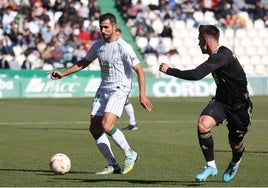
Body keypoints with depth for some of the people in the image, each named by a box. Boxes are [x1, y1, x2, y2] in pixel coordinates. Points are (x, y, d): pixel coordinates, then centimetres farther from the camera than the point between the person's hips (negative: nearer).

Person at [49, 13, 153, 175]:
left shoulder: (123, 47, -14)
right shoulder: (98, 45, 7)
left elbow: (139, 70, -14)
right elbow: (84, 63, 22)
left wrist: (142, 95, -21)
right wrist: (63, 73, 15)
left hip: (119, 89, -7)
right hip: (103, 89, 8)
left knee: (106, 125, -24)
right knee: (94, 128, -1)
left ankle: (130, 155, -4)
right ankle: (113, 165, 7)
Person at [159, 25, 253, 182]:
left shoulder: (222, 57, -28)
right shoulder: (218, 55, 3)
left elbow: (196, 75, -36)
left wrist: (169, 70, -28)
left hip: (239, 106, -7)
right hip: (222, 101, 7)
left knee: (236, 144, 8)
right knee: (203, 125, -21)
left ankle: (235, 163, 45)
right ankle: (211, 166, -9)